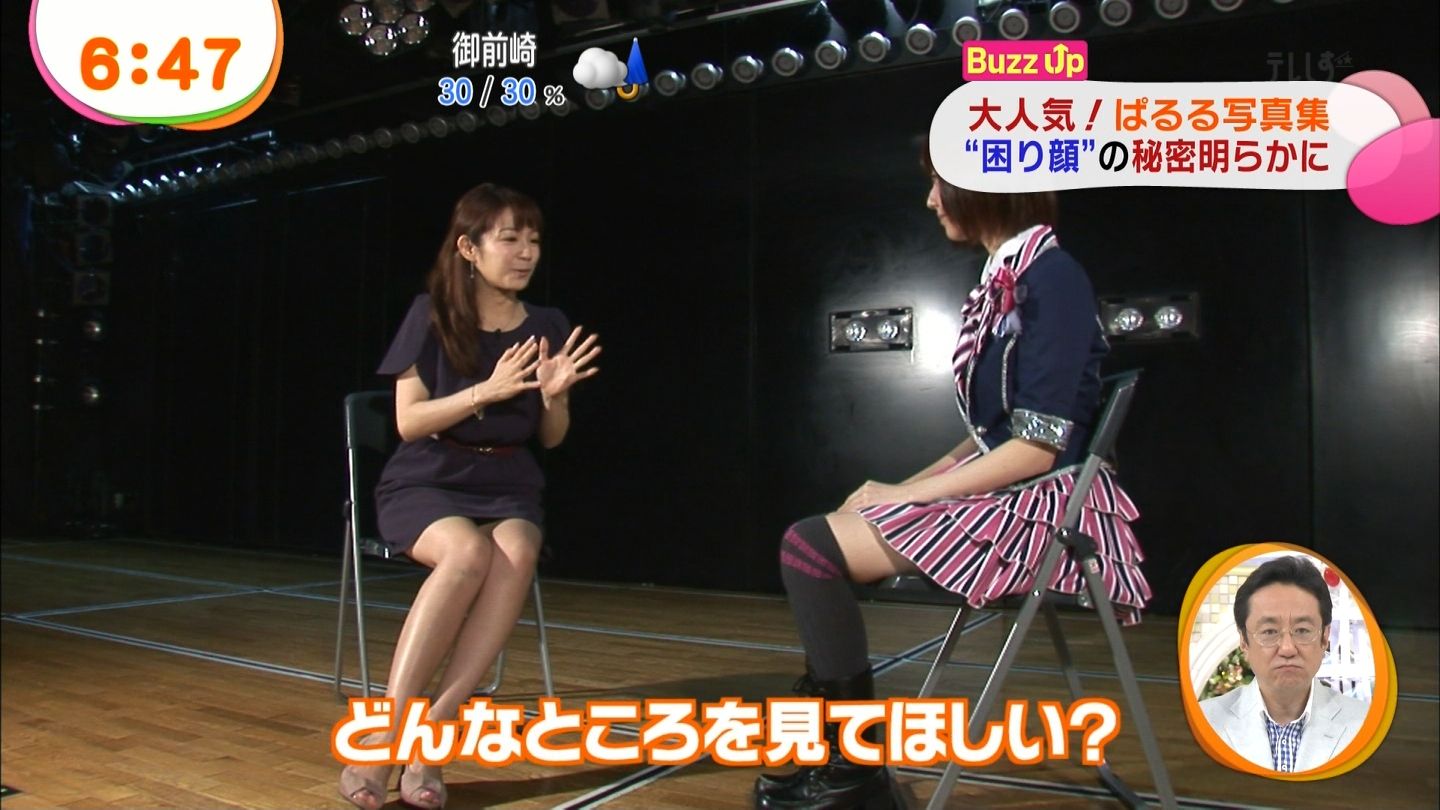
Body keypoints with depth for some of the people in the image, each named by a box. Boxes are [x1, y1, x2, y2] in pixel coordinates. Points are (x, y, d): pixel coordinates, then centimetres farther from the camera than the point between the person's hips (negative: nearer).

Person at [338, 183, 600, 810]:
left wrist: (554, 396, -13)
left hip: (507, 486, 3)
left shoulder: (547, 327, 4)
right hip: (425, 482, -2)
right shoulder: (431, 315, -4)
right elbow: (409, 424, -8)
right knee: (468, 552, -36)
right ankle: (382, 735, -28)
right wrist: (487, 390, -22)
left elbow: (551, 439, 9)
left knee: (516, 555, -34)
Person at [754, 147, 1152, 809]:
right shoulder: (1004, 278, 13)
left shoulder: (1051, 276, -15)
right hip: (999, 490, 9)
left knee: (810, 549, -16)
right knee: (815, 541, 5)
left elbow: (1038, 447, -21)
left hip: (1041, 509, -9)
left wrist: (905, 495, -15)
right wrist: (901, 489, 5)